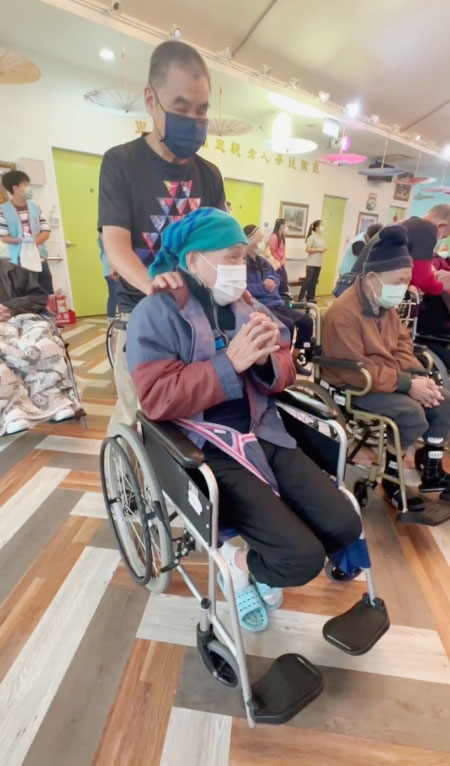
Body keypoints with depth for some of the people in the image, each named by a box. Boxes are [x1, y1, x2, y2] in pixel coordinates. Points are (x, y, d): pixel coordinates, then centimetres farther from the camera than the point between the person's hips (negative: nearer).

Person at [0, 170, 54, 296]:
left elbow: (46, 232, 5)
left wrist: (33, 242, -12)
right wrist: (21, 240, -21)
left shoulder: (35, 207, 10)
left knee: (48, 295, 1)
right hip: (19, 261, -3)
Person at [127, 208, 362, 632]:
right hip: (209, 449, -6)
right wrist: (231, 362, -22)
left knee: (345, 526, 3)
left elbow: (283, 374, 11)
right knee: (304, 558, -14)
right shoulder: (156, 314, -8)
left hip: (264, 434, 7)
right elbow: (157, 399, -18)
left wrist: (267, 360, -13)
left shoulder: (246, 305, 10)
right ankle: (236, 564, 18)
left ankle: (253, 561, 25)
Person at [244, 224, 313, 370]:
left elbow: (276, 277, 22)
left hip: (276, 302, 9)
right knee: (288, 324, -29)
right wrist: (263, 286, -21)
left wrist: (272, 280, -2)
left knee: (307, 321, 0)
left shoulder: (262, 260, 19)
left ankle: (294, 358, 12)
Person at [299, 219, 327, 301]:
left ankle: (310, 297, 16)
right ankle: (301, 297, -3)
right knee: (308, 280, -8)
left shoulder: (321, 238, 15)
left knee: (314, 281, 8)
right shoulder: (312, 237, -8)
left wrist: (324, 249, 0)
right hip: (311, 263, -7)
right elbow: (307, 249, -16)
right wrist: (319, 249, -15)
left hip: (319, 263, 7)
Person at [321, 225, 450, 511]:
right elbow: (356, 372, -27)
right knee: (413, 414, -25)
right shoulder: (343, 314, -24)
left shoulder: (387, 305, 6)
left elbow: (402, 344, 12)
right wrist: (408, 384, -24)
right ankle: (392, 480, 0)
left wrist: (418, 375, -8)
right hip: (355, 387, -9)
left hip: (391, 378, 9)